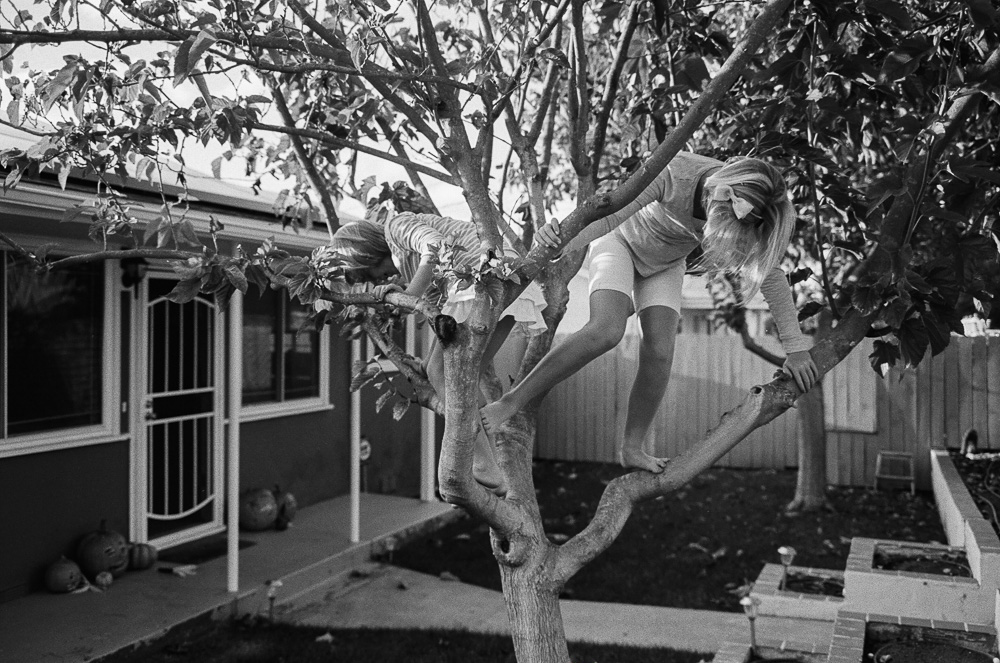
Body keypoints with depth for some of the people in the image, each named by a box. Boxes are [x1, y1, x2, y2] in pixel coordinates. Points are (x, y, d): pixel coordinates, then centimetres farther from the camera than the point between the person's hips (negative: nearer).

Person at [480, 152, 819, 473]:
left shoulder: (746, 216, -24)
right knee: (606, 331, -28)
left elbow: (771, 275, -17)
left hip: (664, 266, 4)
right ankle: (510, 403, -22)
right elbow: (610, 214, -43)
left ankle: (631, 448, 4)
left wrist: (795, 348, -16)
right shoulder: (675, 173, -37)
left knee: (658, 353, -15)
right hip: (621, 242, -4)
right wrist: (561, 240, -61)